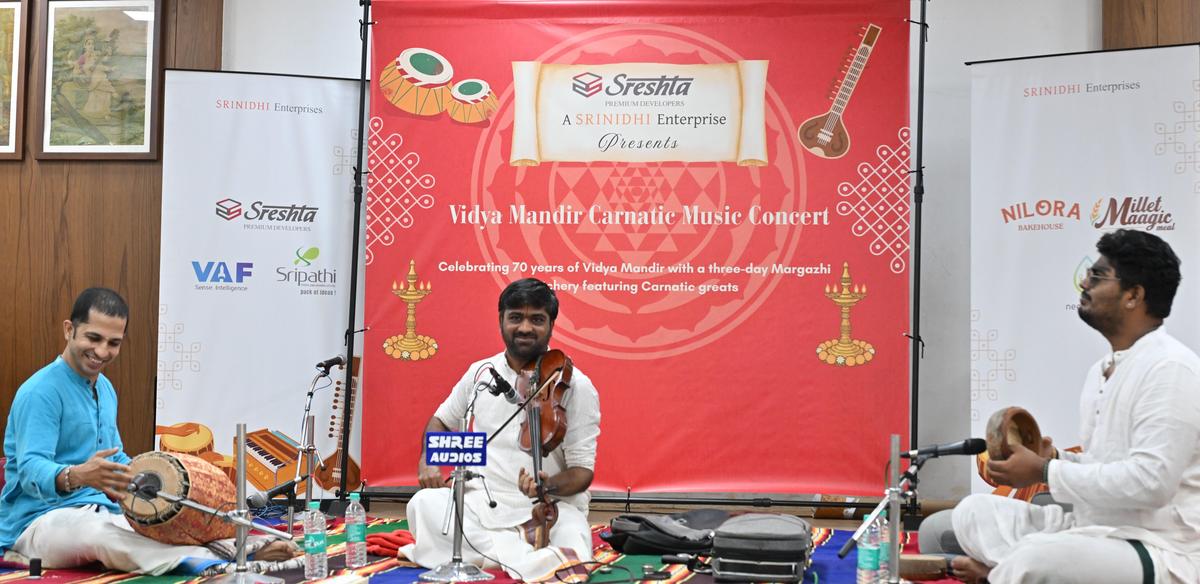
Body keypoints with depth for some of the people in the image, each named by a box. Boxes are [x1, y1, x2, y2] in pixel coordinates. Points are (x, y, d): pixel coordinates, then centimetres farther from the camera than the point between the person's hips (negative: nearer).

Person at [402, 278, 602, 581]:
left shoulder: (575, 386, -3)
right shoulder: (480, 372, 10)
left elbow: (582, 471, -5)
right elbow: (442, 421, 27)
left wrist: (549, 485, -28)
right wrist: (428, 460, 6)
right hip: (480, 502, 4)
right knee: (424, 503, -29)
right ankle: (527, 560, -36)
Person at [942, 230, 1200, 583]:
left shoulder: (1170, 368, -14)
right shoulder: (1100, 371, 15)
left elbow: (1149, 481, -24)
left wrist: (1045, 472, -17)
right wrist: (1055, 459, 1)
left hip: (1159, 552, -10)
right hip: (1092, 530, 10)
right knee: (974, 511, 2)